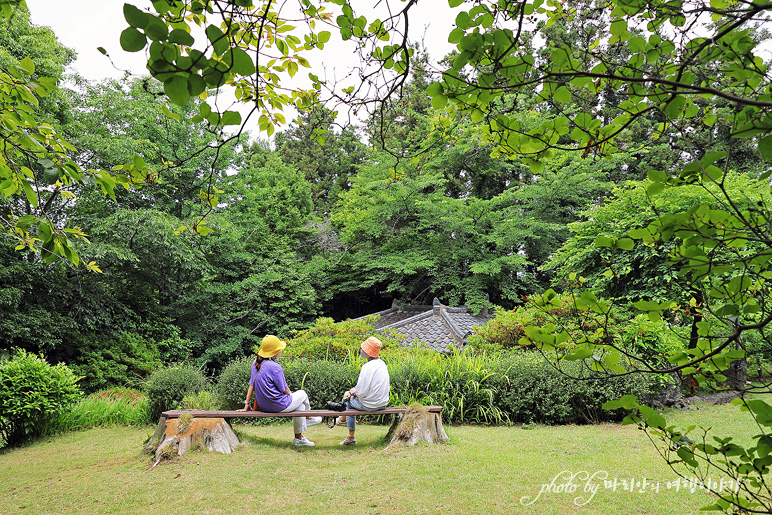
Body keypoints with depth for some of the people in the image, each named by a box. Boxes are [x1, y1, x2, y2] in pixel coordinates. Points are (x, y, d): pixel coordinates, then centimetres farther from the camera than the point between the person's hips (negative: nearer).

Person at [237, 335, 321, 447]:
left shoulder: (256, 362, 0)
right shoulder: (275, 367, -25)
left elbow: (251, 385, 5)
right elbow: (285, 390, -15)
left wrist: (246, 405, 11)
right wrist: (290, 394, 8)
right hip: (279, 406, -8)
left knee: (300, 406, 25)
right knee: (302, 394, 18)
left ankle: (299, 438, 36)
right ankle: (308, 418, 44)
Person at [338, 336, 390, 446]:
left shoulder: (367, 367, -24)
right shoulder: (382, 363, 3)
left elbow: (361, 392, -22)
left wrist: (352, 391, -1)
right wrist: (353, 390, 12)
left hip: (369, 405, -8)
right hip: (383, 403, 8)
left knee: (349, 399, 17)